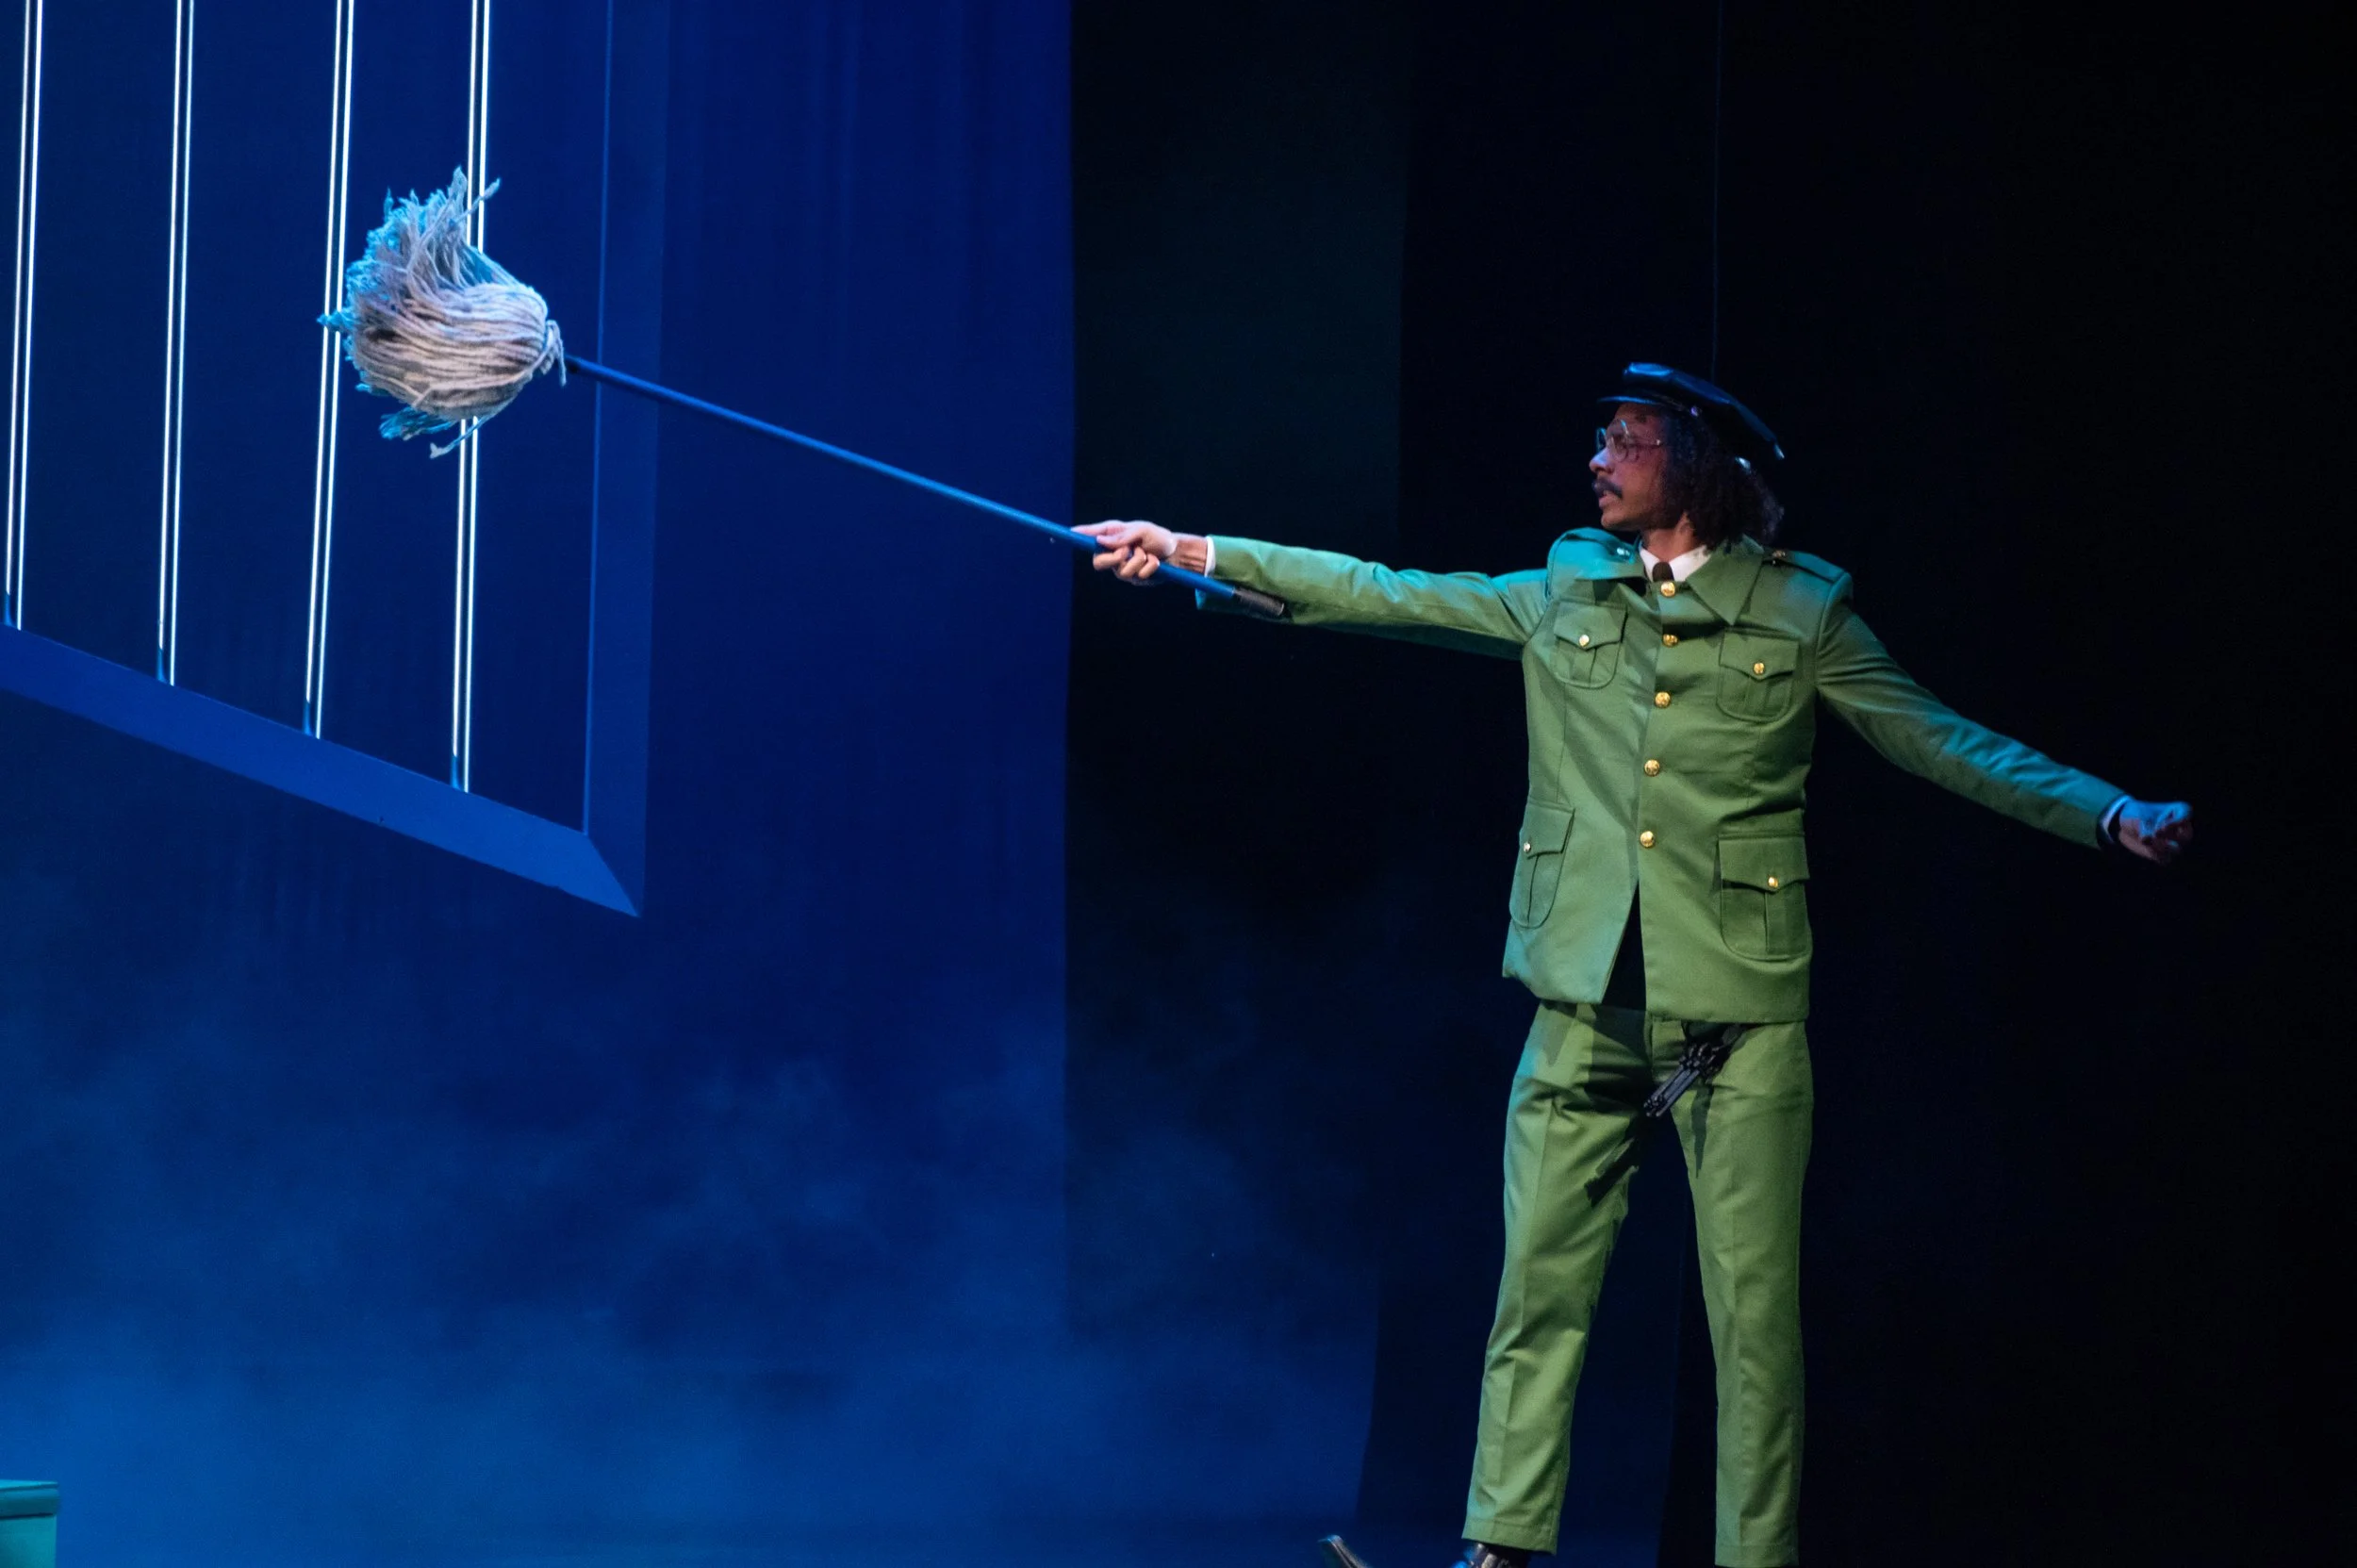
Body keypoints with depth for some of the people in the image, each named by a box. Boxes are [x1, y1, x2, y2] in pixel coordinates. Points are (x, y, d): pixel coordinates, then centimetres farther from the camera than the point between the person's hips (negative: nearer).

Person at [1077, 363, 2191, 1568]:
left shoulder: (1798, 611, 3)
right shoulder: (1562, 596, 11)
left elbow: (1942, 741, 3)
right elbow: (1379, 595, 14)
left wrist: (2114, 815, -7)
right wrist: (1191, 552, 12)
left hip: (1739, 1012, -3)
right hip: (1585, 1004, 3)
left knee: (1754, 1311, -3)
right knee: (1538, 1292, 4)